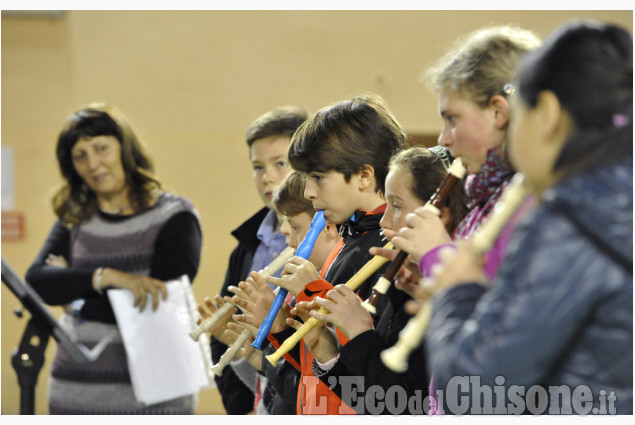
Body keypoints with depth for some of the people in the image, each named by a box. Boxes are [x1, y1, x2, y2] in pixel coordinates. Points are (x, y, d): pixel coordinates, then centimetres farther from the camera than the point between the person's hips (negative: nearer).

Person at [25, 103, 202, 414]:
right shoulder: (74, 219, 11)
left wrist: (77, 301, -6)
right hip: (75, 394, 4)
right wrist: (104, 277, -19)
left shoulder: (174, 217, -3)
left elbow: (159, 306, -14)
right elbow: (35, 283, -4)